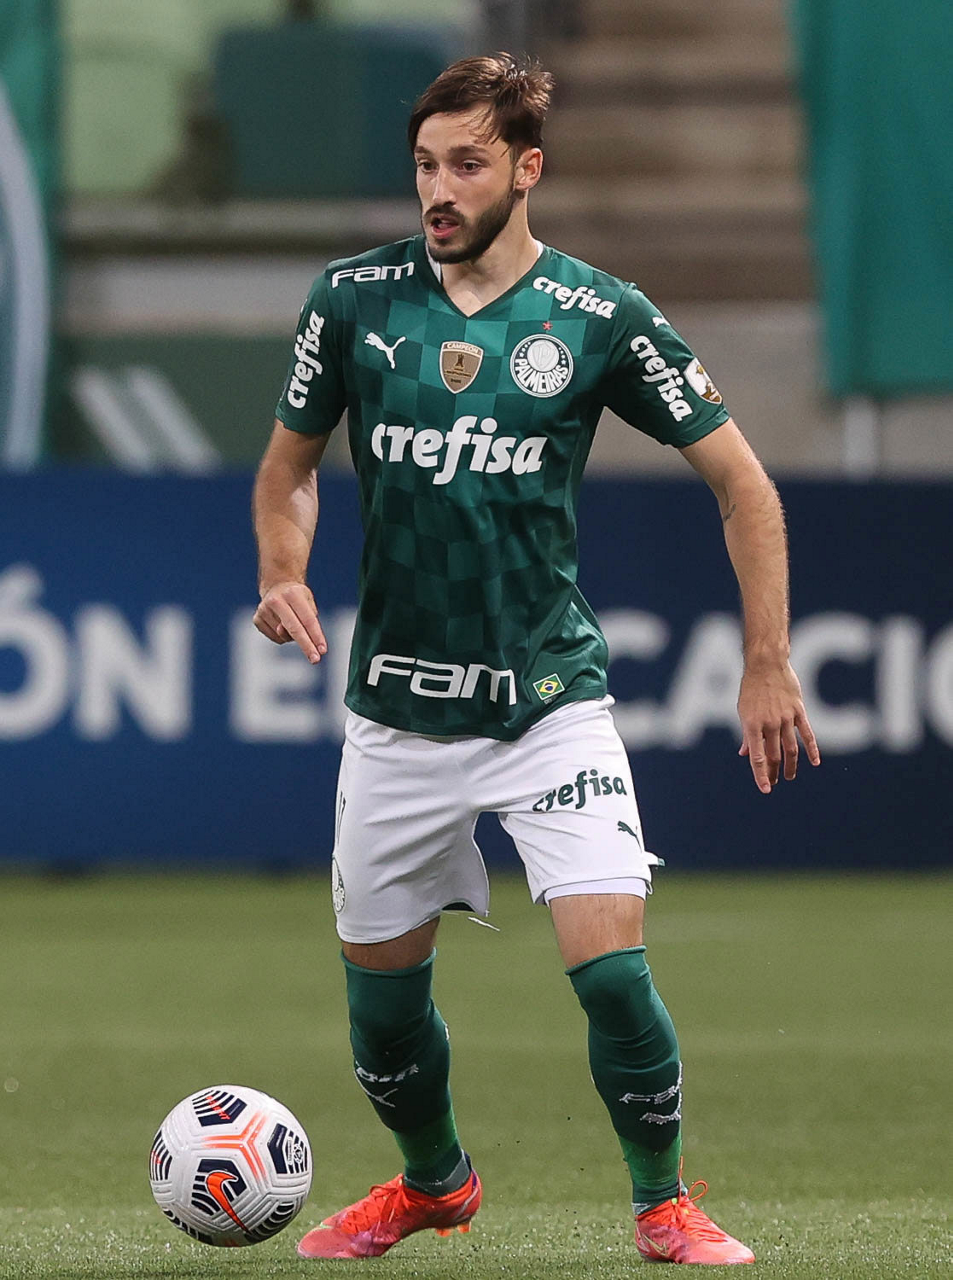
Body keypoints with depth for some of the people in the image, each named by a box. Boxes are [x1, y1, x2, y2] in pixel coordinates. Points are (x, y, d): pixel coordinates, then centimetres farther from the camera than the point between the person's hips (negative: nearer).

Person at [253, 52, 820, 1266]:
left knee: (611, 964, -16)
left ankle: (665, 1204, 6)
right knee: (380, 985, 10)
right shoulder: (354, 298, -1)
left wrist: (767, 667, -3)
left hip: (551, 700, -2)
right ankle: (432, 1181, 39)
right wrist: (285, 575, -6)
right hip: (396, 705, 3)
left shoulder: (600, 319, -7)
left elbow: (742, 482, 1)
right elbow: (290, 464, 14)